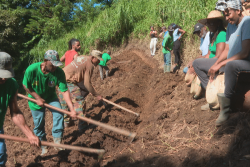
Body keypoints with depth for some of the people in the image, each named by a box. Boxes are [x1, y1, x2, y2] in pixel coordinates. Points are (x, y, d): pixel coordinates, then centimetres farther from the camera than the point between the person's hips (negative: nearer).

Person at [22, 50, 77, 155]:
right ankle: (43, 144, 31)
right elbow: (26, 86, -14)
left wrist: (72, 109, -35)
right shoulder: (31, 70, -31)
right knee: (39, 124, 7)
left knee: (59, 114, -18)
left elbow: (65, 91, -28)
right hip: (35, 98, -1)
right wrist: (37, 98, -17)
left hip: (51, 97, 1)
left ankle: (57, 140, 1)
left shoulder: (59, 72, -28)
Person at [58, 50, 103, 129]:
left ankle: (66, 121, 33)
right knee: (80, 101, -4)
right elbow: (87, 83, -11)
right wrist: (96, 95, -3)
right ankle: (81, 124, -3)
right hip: (68, 82, -10)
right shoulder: (90, 65, -7)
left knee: (64, 102, 20)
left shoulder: (81, 57, 17)